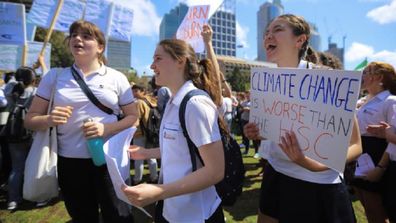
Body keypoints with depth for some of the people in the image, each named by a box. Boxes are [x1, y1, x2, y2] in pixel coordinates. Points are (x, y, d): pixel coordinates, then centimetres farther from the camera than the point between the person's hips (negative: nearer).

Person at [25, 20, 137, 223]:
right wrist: (49, 120, -17)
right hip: (70, 162, 2)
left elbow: (133, 117, 0)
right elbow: (30, 119, 5)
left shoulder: (116, 77, 0)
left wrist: (106, 128, -16)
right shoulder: (54, 76, 4)